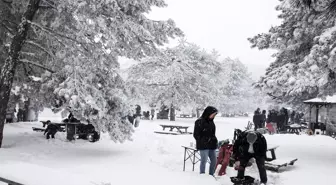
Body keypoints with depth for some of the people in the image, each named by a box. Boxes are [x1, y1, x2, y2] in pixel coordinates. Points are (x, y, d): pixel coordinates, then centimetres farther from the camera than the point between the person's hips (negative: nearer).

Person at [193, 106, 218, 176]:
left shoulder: (211, 121, 11)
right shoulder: (199, 122, -11)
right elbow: (196, 135, -11)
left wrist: (215, 140, 4)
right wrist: (205, 141, -15)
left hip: (211, 145, 8)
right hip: (203, 146, -8)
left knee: (214, 160, 9)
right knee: (204, 160, -5)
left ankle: (211, 175, 23)